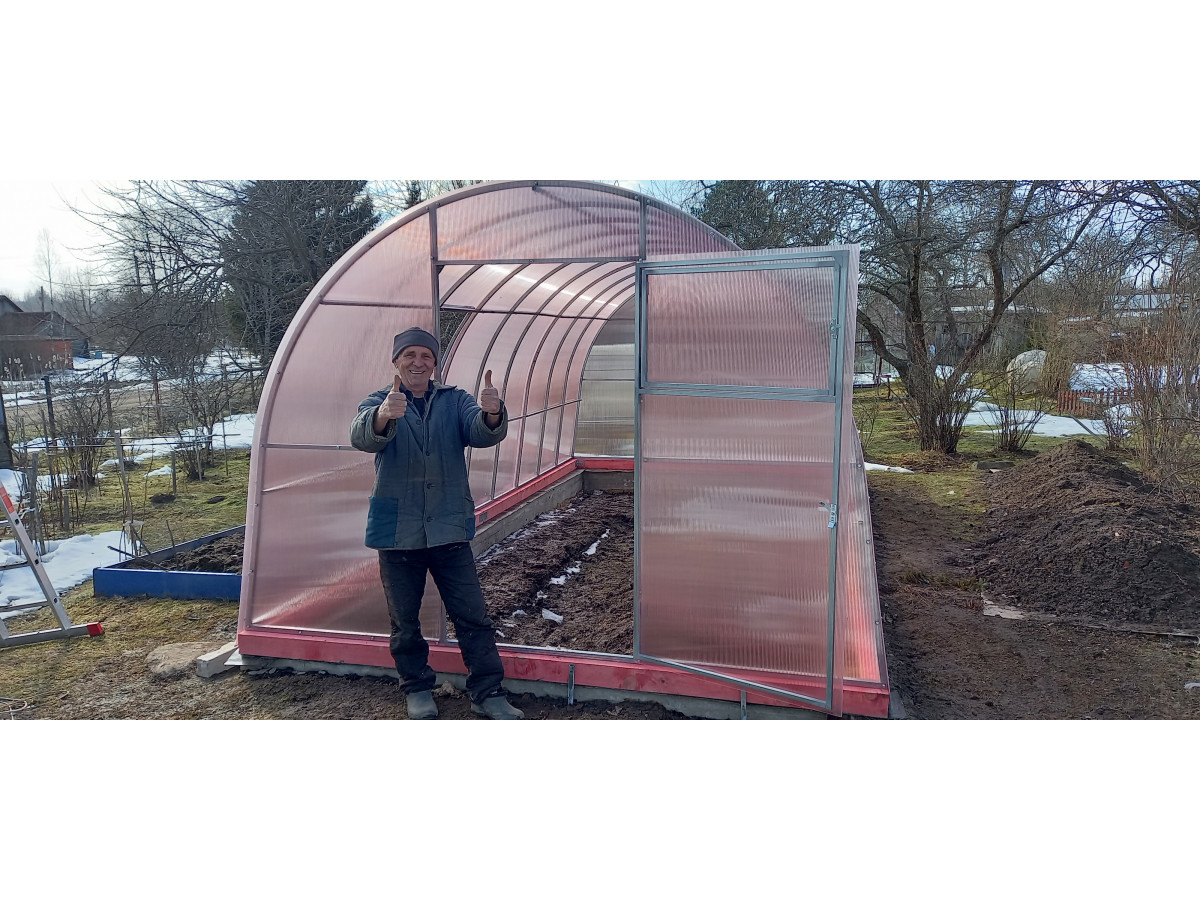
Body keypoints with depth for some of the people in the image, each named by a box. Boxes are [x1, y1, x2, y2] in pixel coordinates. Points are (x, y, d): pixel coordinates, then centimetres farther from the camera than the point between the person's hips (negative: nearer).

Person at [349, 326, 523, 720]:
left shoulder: (455, 401, 6)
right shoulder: (378, 403, 1)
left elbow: (482, 433, -14)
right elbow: (361, 436, -22)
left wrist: (491, 413, -39)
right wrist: (383, 416, -46)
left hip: (449, 529, 1)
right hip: (397, 532, 0)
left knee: (473, 617, 3)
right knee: (405, 621, 12)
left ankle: (488, 693, 16)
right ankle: (418, 690, 30)